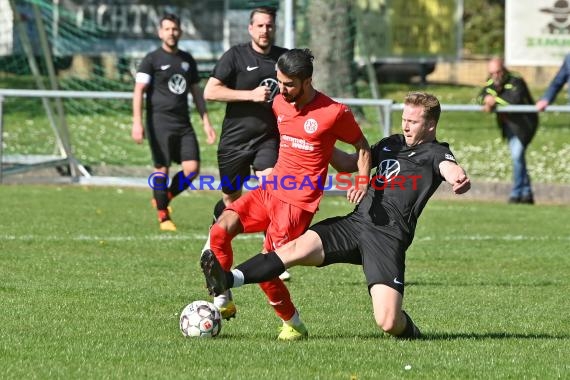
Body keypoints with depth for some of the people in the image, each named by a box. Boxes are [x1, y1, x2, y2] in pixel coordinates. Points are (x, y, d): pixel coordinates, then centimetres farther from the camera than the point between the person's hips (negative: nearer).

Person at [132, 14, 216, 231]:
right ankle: (163, 216, 6)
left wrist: (206, 122, 18)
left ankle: (163, 198, 18)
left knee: (192, 168, -5)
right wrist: (137, 122, -20)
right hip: (159, 122, -5)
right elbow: (139, 90, -8)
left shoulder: (187, 60, 16)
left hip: (183, 123, 5)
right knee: (162, 168, -6)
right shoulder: (152, 60, -1)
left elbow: (196, 91, 23)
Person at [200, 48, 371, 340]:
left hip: (298, 201, -6)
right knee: (220, 230, -15)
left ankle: (294, 325, 10)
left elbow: (362, 146, 4)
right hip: (271, 188, 6)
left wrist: (363, 184, -7)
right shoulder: (279, 104, 9)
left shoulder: (333, 113, -9)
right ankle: (223, 303, -1)